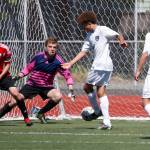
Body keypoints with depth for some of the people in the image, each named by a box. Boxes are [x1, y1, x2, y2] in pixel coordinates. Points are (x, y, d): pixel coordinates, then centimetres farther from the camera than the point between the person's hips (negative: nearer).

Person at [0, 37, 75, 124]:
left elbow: (67, 75, -9)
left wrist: (71, 89, -20)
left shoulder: (58, 61, -15)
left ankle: (41, 113, -3)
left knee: (58, 96, -27)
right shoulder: (39, 57, -13)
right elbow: (28, 68, 4)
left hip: (46, 87, 0)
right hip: (32, 84, 0)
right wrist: (19, 76, -9)